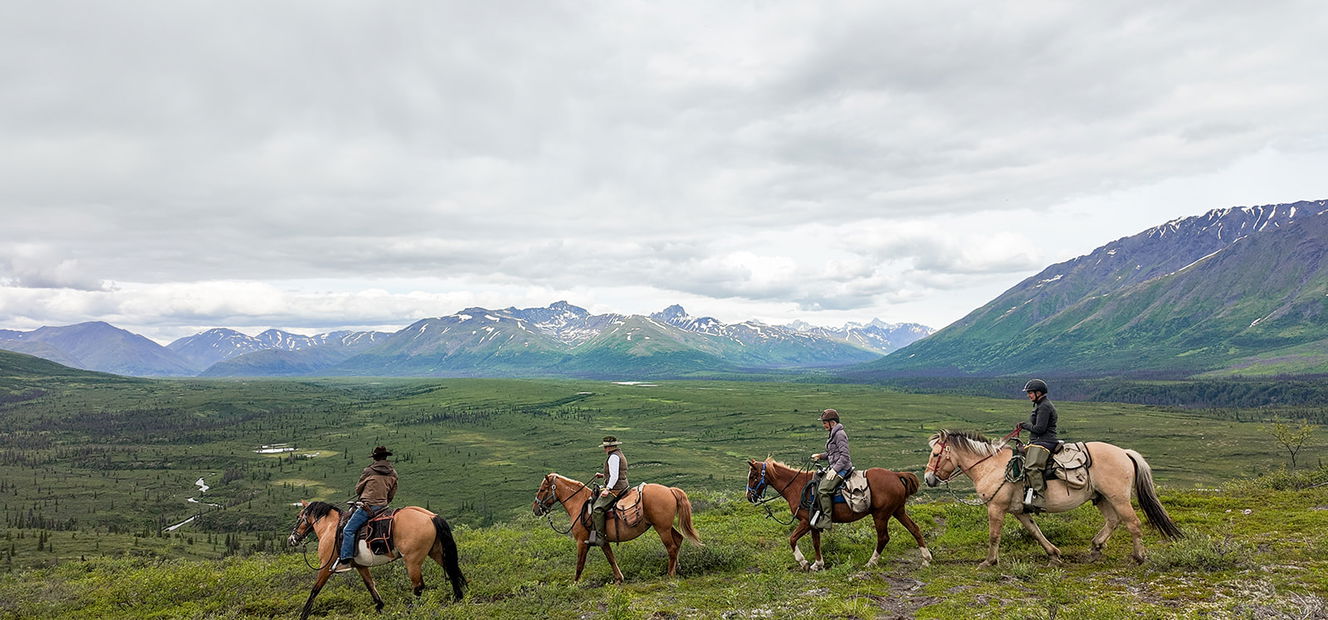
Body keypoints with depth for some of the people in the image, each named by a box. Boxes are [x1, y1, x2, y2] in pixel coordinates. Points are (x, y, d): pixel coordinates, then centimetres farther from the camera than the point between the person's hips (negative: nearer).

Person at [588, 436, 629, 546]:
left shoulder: (613, 457, -12)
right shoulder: (619, 455, 20)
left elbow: (614, 476, -20)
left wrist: (608, 489, -26)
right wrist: (603, 475, 24)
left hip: (615, 488, -12)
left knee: (598, 509, -21)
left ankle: (600, 538, -26)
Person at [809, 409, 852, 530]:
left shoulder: (840, 434, -13)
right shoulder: (833, 434, 18)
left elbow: (844, 456, -19)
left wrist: (835, 470, -22)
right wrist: (820, 456, 15)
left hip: (842, 468, -11)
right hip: (834, 468, 11)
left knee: (823, 490, -22)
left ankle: (825, 520, -22)